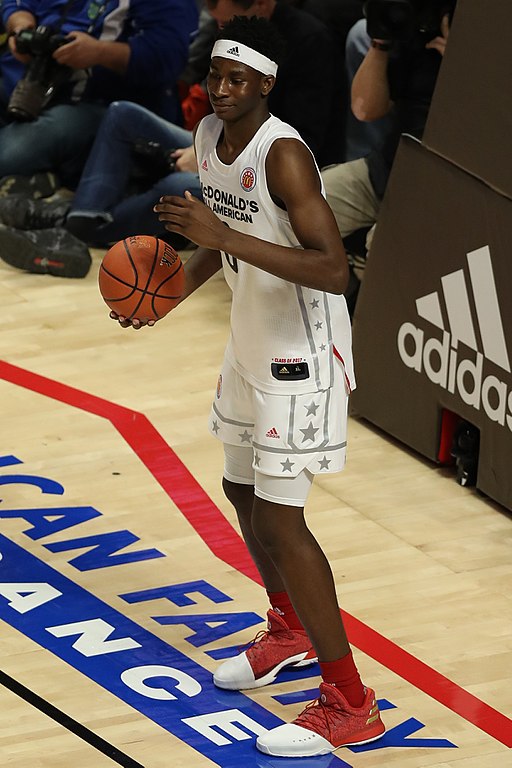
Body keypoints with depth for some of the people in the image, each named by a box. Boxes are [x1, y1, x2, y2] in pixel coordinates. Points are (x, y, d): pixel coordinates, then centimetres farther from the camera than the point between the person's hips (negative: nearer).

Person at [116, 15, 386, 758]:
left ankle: (349, 705, -4)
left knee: (279, 516, -10)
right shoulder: (209, 135, 1)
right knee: (242, 491, 22)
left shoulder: (282, 153, -26)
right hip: (251, 342, 9)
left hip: (302, 353, -9)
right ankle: (291, 629, 47)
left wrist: (227, 235, -39)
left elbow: (334, 270, -33)